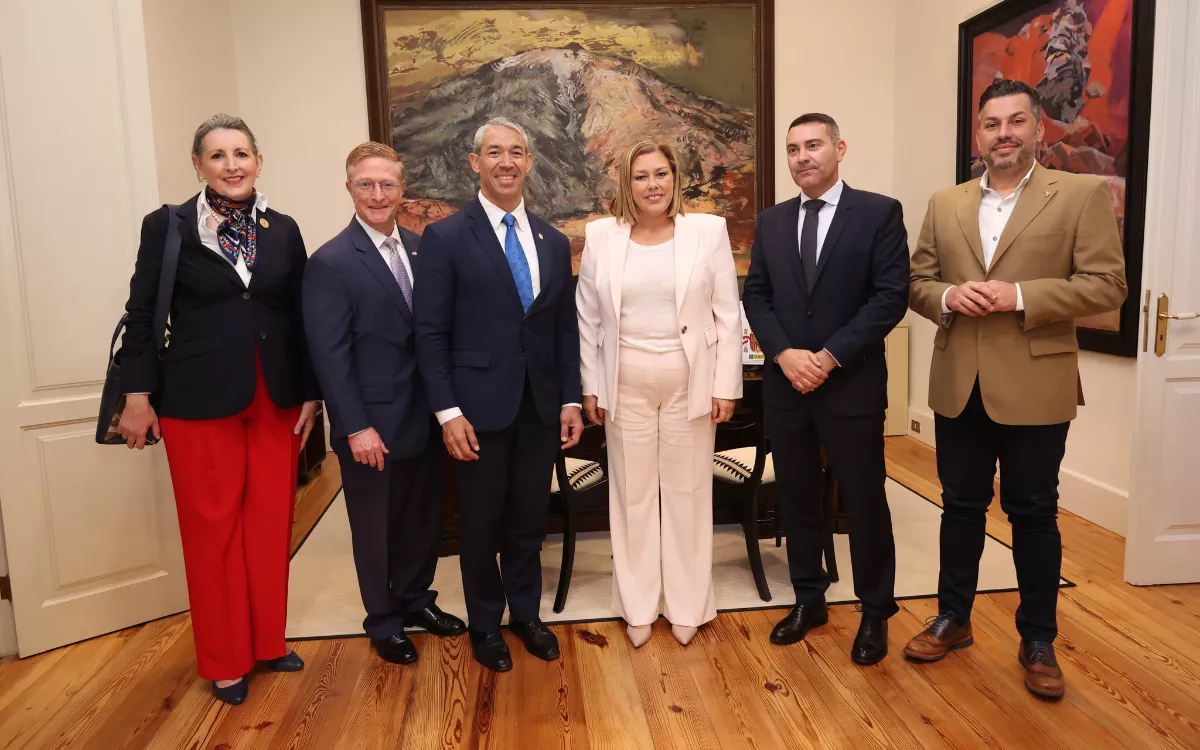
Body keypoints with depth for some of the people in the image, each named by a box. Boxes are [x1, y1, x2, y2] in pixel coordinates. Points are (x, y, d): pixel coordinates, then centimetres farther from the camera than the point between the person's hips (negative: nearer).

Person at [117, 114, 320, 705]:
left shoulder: (283, 230, 6)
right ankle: (225, 660, 23)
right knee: (213, 529, 7)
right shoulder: (168, 227, -1)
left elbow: (301, 317, 7)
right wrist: (138, 398, -3)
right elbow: (142, 315, 0)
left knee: (271, 523, 9)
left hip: (276, 400, 3)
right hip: (198, 401, -2)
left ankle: (268, 641, 28)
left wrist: (310, 394, 5)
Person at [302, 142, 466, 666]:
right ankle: (384, 621, 32)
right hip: (373, 425, -5)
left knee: (424, 516, 18)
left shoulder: (420, 249, 6)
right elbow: (329, 354, -14)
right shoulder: (330, 263, -11)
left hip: (424, 416, 5)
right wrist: (357, 427, -16)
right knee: (376, 525, 12)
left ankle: (416, 599, 40)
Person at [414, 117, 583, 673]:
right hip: (479, 406, -3)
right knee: (481, 523, 11)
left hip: (540, 406, 4)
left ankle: (526, 614, 35)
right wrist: (448, 411, -13)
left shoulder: (553, 242, 9)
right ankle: (485, 625, 31)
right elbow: (430, 332, -8)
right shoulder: (446, 237, -5)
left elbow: (565, 329, 10)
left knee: (530, 520, 15)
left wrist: (571, 400, 4)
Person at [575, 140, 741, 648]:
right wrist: (590, 387, 2)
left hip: (689, 382, -1)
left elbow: (728, 314, -1)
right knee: (632, 492, 10)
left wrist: (726, 385, -4)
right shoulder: (601, 236, 1)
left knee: (687, 491, 8)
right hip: (626, 384, 1)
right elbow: (588, 318, 5)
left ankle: (688, 606, 25)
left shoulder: (708, 230, -1)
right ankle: (638, 607, 25)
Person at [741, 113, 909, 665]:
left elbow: (891, 297, -10)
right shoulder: (771, 222, 10)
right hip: (785, 385, 4)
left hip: (852, 385, -4)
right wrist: (784, 354, -10)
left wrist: (829, 356, -16)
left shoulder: (879, 212, -3)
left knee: (864, 500, 6)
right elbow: (756, 297, 7)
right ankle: (808, 599, 29)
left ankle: (875, 613, 24)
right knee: (796, 497, 12)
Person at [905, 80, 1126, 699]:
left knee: (1033, 514, 8)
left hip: (1034, 386, -3)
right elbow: (918, 282, 10)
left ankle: (1038, 641, 26)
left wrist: (1019, 296, -19)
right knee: (960, 507, 14)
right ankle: (953, 618, 31)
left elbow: (1107, 284, -8)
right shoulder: (944, 205, 10)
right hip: (959, 385, 3)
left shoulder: (1083, 195, -2)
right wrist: (947, 296, -11)